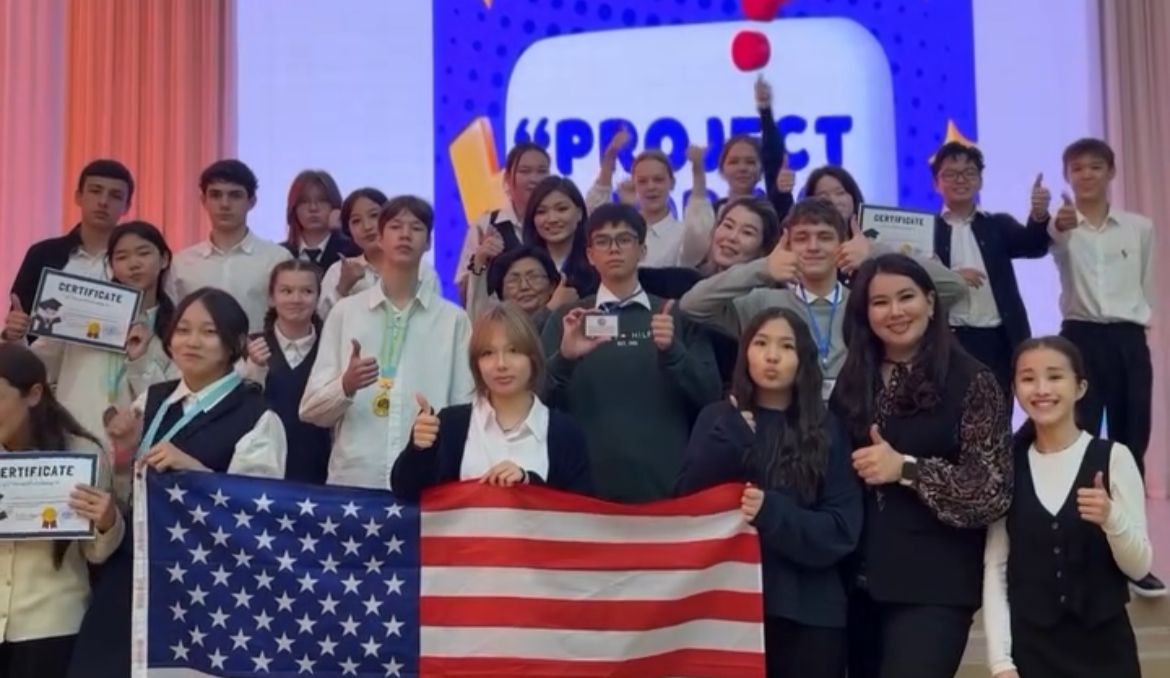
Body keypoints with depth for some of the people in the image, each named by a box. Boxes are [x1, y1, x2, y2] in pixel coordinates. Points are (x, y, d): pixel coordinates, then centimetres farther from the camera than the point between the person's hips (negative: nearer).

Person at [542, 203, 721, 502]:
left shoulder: (677, 317, 7)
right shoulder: (567, 318, 7)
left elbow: (710, 395, 0)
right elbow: (540, 400, 0)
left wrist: (673, 351, -17)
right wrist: (565, 357, -19)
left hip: (666, 483, 0)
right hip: (588, 484, 0)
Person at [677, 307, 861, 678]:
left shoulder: (827, 430, 4)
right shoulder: (718, 419, 5)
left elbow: (841, 531, -3)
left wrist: (772, 513, -18)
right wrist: (729, 438, -14)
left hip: (809, 612, 0)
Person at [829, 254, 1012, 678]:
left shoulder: (972, 382, -5)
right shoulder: (854, 381, 9)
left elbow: (993, 493, -11)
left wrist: (906, 469, -16)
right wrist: (860, 469, -5)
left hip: (933, 588, -5)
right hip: (858, 581, 5)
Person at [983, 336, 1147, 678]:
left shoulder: (1113, 458, -5)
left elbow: (1139, 567, -5)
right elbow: (994, 568, 0)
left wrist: (1112, 518, -24)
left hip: (1104, 645, -1)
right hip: (1030, 647, 1)